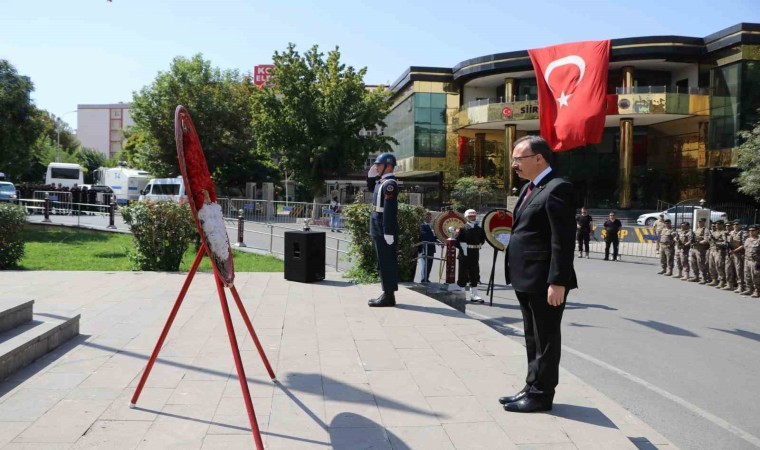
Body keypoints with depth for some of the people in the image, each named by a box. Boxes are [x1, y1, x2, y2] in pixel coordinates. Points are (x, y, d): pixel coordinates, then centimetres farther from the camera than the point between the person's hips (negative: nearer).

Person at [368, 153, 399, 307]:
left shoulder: (389, 183, -15)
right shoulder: (383, 182, 15)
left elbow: (390, 210, -21)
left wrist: (388, 233, -24)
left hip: (384, 231, -10)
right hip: (380, 230, 10)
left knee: (387, 263, -5)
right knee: (384, 263, 13)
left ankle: (389, 296, 0)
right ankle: (387, 294, 20)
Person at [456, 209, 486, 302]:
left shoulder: (479, 229, 9)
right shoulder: (463, 229, -6)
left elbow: (483, 239, 21)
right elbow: (458, 240, -12)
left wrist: (479, 245, 9)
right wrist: (463, 248, -14)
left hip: (475, 254, 5)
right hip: (465, 254, -5)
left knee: (475, 275, 7)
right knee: (463, 274, 0)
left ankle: (474, 295, 13)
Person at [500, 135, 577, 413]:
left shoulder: (557, 189, -14)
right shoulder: (530, 188, 16)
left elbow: (563, 241, -19)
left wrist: (557, 283, -22)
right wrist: (516, 275, 16)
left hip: (544, 282, -10)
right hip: (527, 280, 10)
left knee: (545, 340, 4)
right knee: (533, 339, 18)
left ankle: (540, 395, 15)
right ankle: (533, 388, 30)